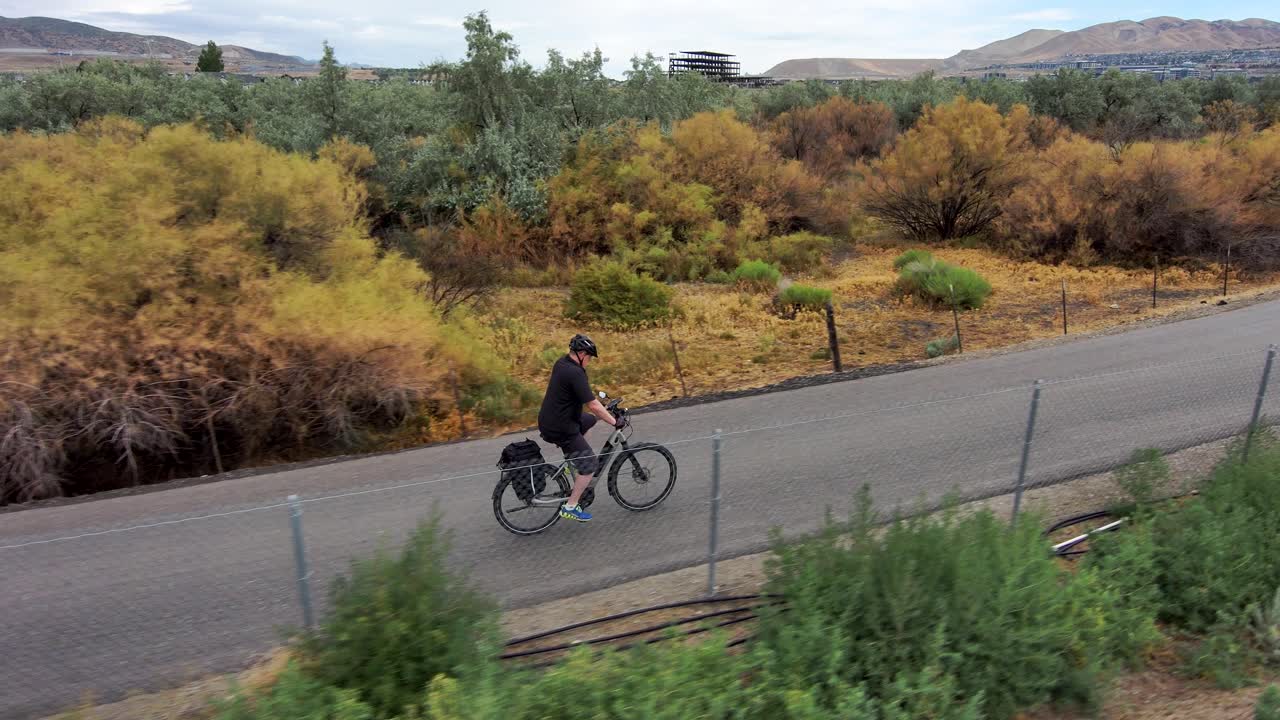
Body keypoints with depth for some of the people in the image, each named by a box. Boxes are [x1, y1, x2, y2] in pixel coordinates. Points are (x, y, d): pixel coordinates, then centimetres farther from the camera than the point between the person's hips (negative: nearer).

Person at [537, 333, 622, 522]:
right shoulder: (575, 373, -24)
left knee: (589, 420, 29)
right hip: (561, 430, -9)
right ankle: (570, 507, 6)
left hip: (548, 421, 9)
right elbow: (593, 406, -24)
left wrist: (596, 396, 28)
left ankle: (573, 459, 25)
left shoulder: (561, 363, 5)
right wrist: (614, 422, -14)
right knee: (590, 465, 1)